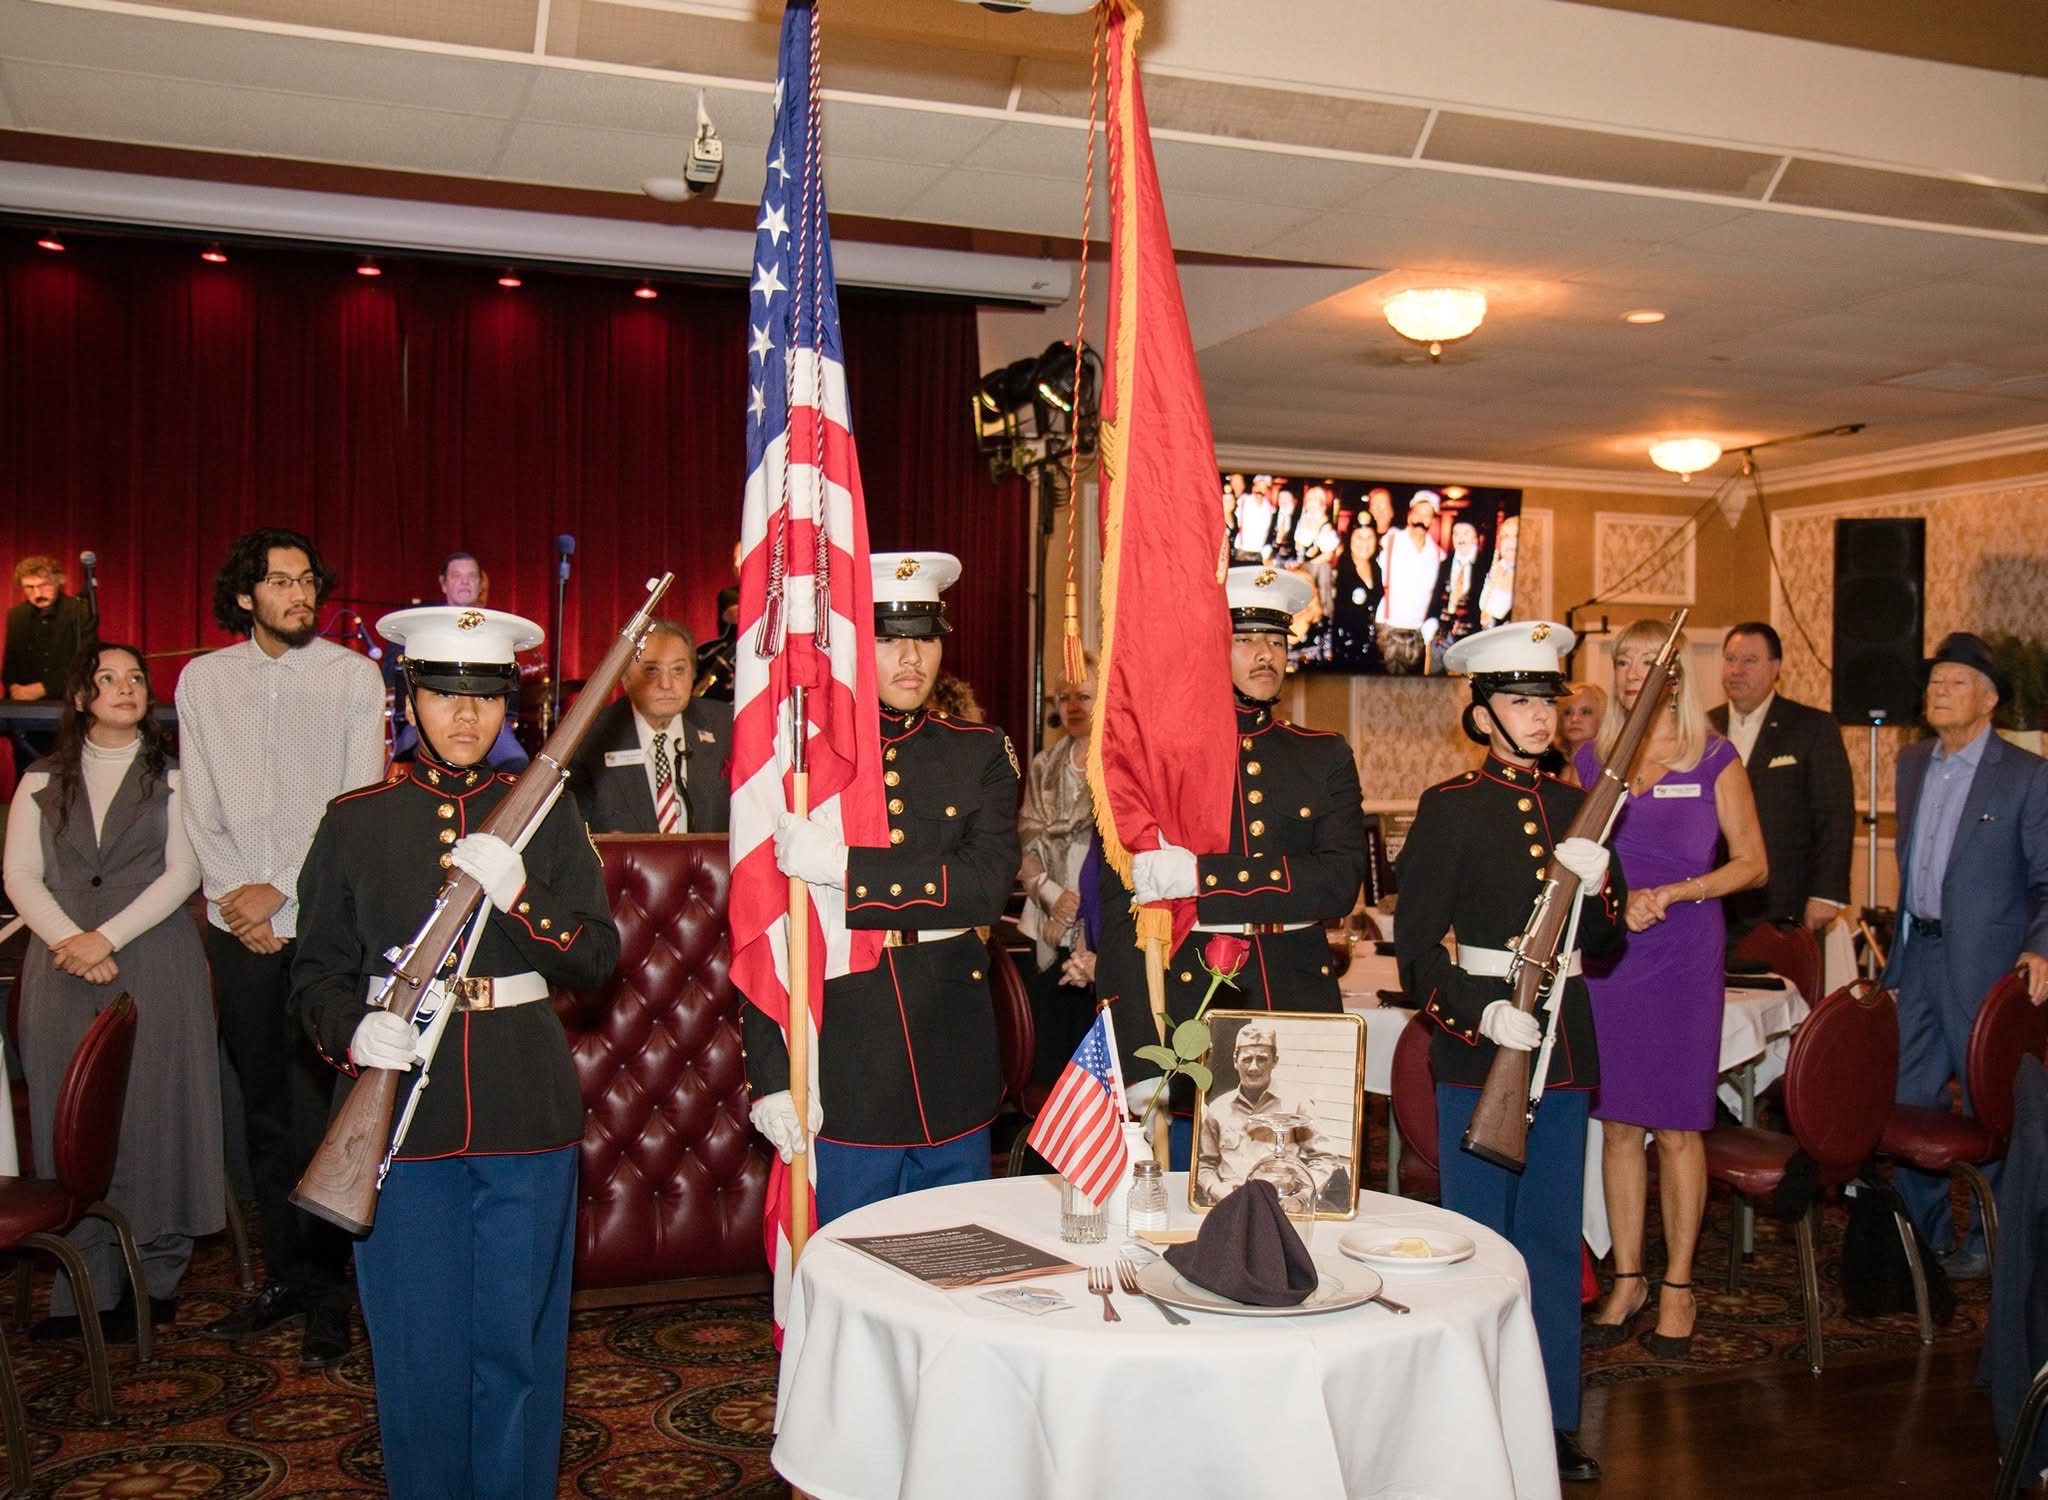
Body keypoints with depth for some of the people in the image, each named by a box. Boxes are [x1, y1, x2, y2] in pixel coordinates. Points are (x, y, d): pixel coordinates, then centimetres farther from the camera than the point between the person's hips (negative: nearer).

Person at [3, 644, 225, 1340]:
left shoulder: (172, 778, 7)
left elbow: (182, 873, -2)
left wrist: (106, 937, -12)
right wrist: (70, 943, -10)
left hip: (155, 966, -2)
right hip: (63, 972, 2)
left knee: (153, 1116, -3)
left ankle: (156, 1276, 6)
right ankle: (88, 1287, 6)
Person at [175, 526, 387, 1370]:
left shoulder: (355, 676, 0)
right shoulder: (204, 679, 9)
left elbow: (358, 804, -4)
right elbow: (200, 807, 7)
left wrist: (280, 890, -9)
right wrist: (237, 895, -5)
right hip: (240, 925, 3)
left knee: (317, 1111, -4)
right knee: (265, 1112, 9)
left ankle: (325, 1292, 5)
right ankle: (286, 1279, 19)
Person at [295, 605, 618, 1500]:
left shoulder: (544, 814, 5)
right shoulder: (357, 820, 4)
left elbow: (597, 959, -2)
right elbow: (317, 972, 5)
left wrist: (516, 895, -19)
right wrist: (354, 1034, -16)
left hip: (526, 1111, 0)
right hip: (401, 1110, 0)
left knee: (516, 1341, 8)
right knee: (419, 1349, 7)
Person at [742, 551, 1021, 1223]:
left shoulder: (980, 751, 6)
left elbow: (986, 885, -11)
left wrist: (843, 868, -21)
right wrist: (771, 1075, -10)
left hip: (953, 1060, 2)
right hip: (840, 1069, -2)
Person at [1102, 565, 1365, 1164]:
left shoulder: (1325, 758, 10)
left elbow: (1341, 882, -5)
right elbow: (1120, 909, -4)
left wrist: (1203, 875, -18)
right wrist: (1139, 1064, -11)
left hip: (1300, 1008, 3)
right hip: (1188, 1010, -2)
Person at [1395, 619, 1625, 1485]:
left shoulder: (1575, 809, 10)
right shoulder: (1449, 808, -5)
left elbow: (1606, 945, 11)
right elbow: (1416, 949, -8)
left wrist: (1595, 886, -9)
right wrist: (1480, 1016, -22)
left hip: (1563, 1042, 5)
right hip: (1477, 1045, -5)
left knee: (1554, 1238, 11)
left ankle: (1553, 1419, 23)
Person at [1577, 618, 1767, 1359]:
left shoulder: (1715, 760, 0)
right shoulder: (1592, 759, 7)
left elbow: (1752, 862, 0)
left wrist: (1674, 893, -13)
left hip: (1684, 952, -2)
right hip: (1606, 955, 3)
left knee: (1677, 1125, 2)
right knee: (1617, 1122, 6)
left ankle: (1677, 1284, 14)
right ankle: (1626, 1279, 18)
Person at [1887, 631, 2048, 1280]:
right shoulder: (1911, 763, 12)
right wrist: (1897, 953, 16)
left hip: (1984, 962, -6)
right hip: (1916, 957, 6)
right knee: (1907, 1103, 9)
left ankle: (1989, 1240, 19)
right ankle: (1925, 1236, 23)